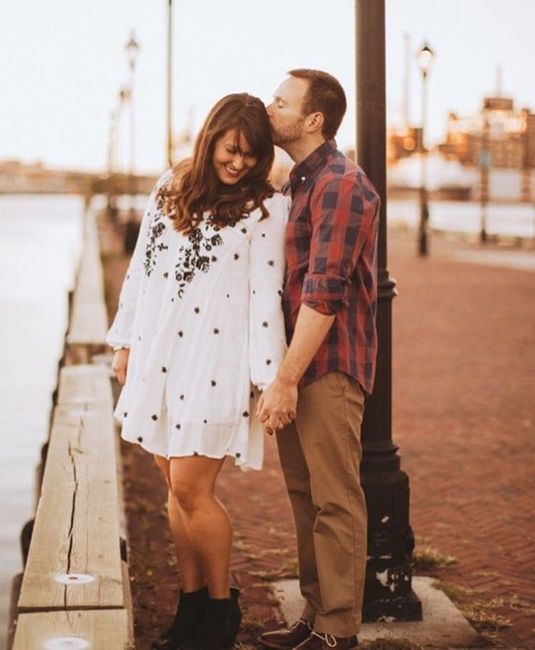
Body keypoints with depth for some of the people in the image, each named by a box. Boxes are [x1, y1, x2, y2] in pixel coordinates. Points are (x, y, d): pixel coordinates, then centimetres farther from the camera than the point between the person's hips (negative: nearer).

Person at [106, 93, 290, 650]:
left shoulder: (265, 208, -3)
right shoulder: (170, 189, 10)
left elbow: (266, 295, -8)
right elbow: (140, 269, 14)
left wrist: (268, 377, -11)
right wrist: (124, 343, 14)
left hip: (215, 361, -5)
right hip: (159, 355, 5)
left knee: (191, 487, -7)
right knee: (176, 484, 10)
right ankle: (190, 604, 23)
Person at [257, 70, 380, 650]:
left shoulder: (340, 185, -15)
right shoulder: (299, 183, 16)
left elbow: (324, 293, -21)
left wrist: (285, 380, -22)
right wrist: (282, 376, 16)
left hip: (330, 367, -9)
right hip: (297, 365, 9)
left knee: (335, 501, -2)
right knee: (304, 495, 14)